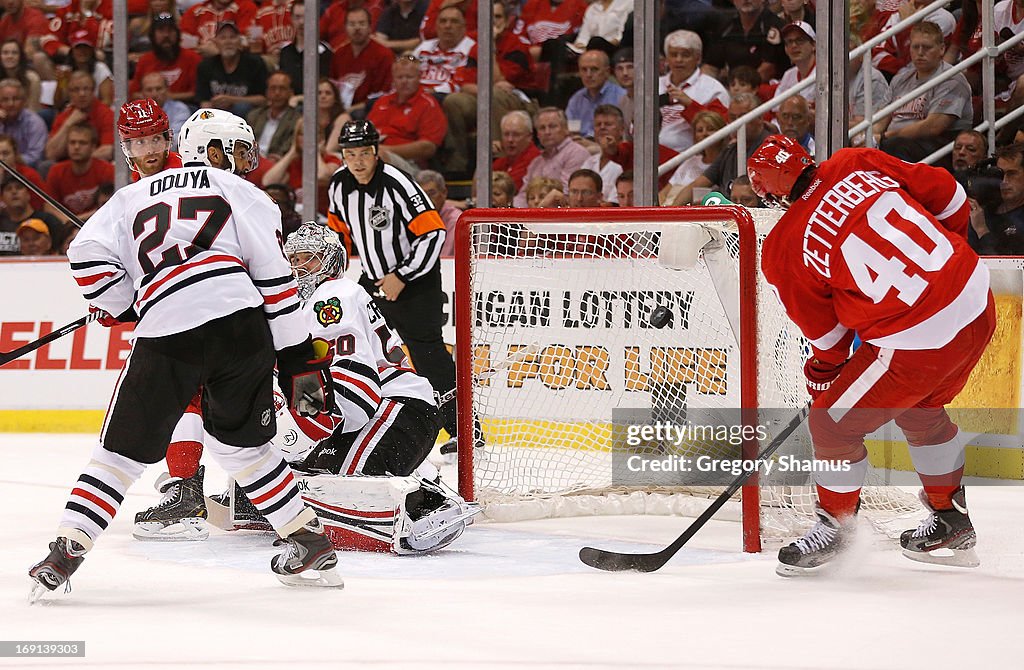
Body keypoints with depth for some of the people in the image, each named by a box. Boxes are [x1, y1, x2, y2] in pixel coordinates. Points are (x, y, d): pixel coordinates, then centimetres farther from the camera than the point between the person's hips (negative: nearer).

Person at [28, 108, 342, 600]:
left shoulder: (136, 195, 24)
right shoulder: (243, 195, 17)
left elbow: (87, 253, 9)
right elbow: (276, 281, 9)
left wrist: (127, 307, 21)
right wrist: (299, 361, 10)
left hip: (165, 335, 0)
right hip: (242, 325, 0)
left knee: (125, 448, 9)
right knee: (241, 440, 20)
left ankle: (67, 549, 0)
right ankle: (311, 544, 21)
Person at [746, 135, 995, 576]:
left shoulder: (782, 253, -8)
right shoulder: (856, 165, 2)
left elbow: (828, 333, 3)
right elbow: (948, 195, 10)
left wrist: (822, 375, 22)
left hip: (919, 341, -7)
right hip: (979, 303, 7)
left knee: (833, 421, 12)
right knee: (920, 412, 31)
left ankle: (835, 525, 30)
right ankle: (952, 525, 43)